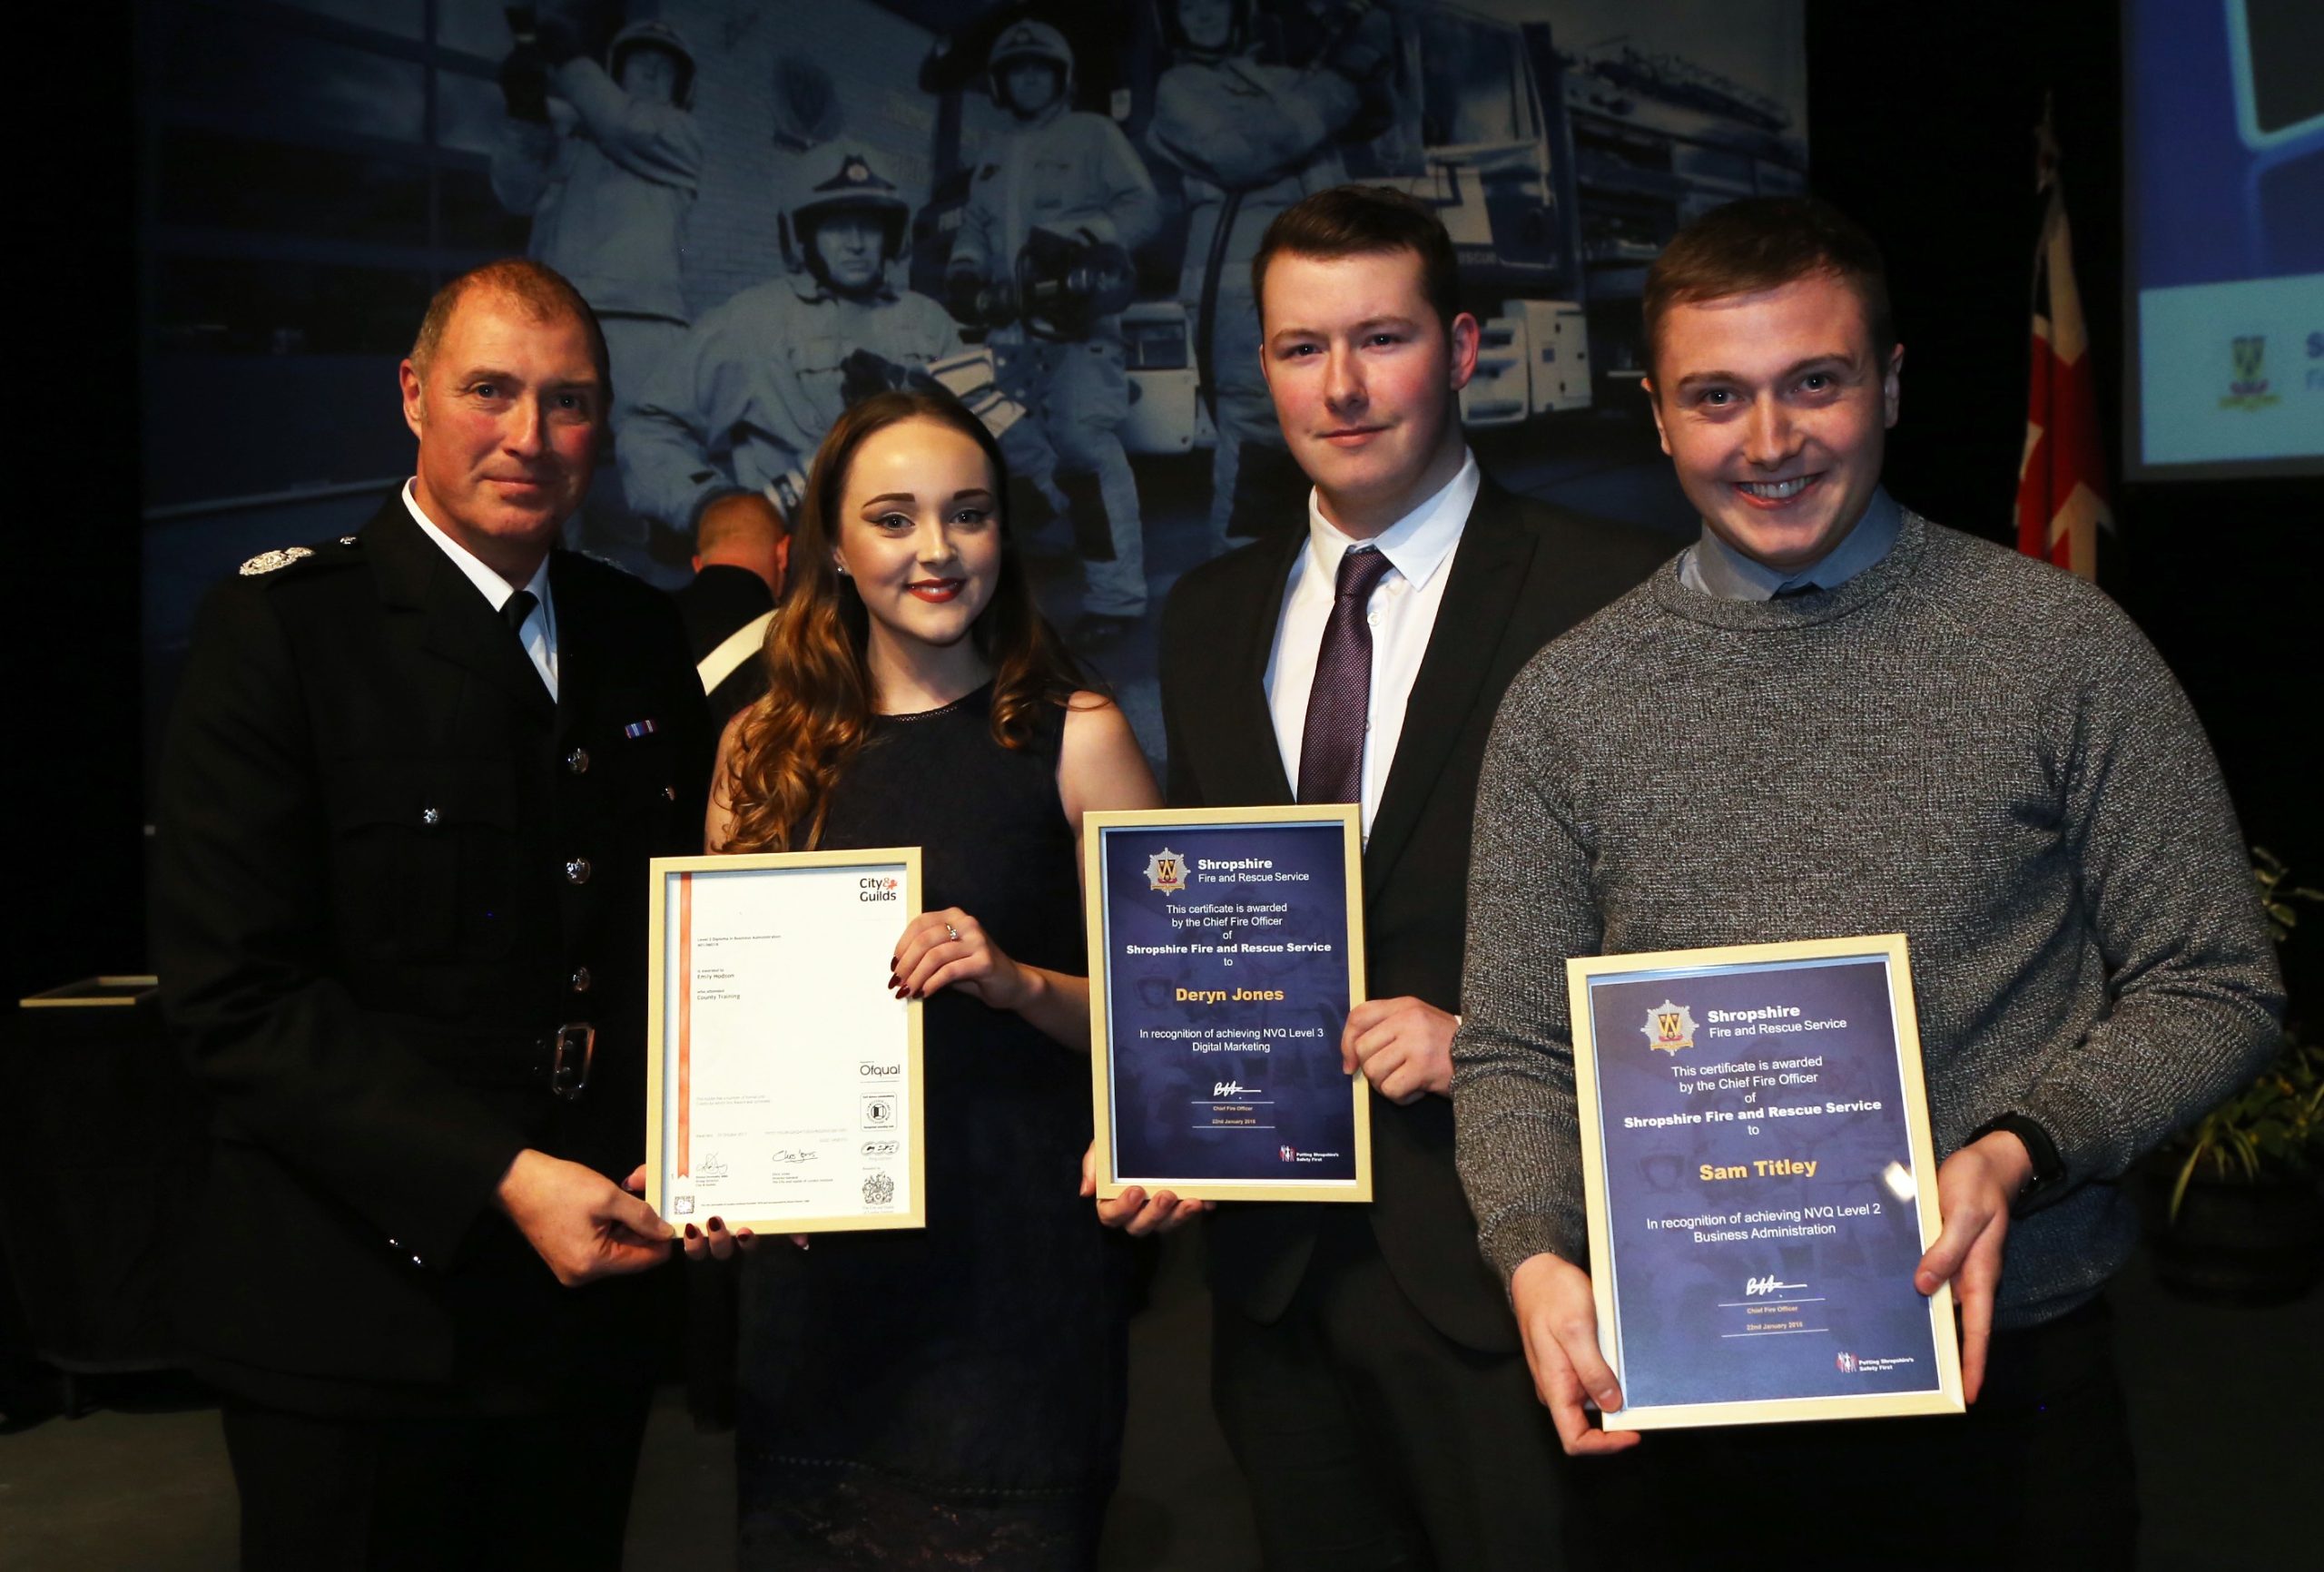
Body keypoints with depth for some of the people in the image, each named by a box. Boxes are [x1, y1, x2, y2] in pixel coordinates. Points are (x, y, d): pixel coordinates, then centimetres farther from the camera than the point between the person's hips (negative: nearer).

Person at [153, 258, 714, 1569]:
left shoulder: (645, 640, 9)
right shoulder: (282, 627, -8)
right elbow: (234, 992, -15)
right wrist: (501, 1178, -20)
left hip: (597, 1296, 5)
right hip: (364, 1315, -5)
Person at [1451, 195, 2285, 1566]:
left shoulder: (2064, 647, -5)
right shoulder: (1567, 700, 1)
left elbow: (2214, 988, -2)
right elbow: (1515, 1052, 3)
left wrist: (2019, 1153, -18)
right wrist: (1537, 1256, -15)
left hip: (2004, 1367, -1)